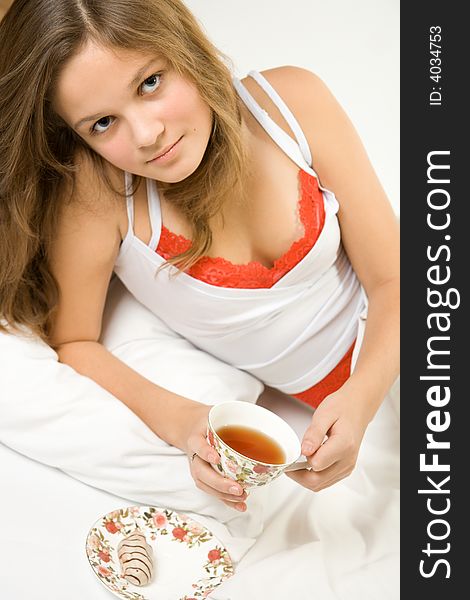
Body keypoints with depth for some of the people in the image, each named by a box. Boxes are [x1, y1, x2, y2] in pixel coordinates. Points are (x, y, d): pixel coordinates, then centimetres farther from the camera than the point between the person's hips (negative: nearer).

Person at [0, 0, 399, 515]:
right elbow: (70, 343, -14)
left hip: (380, 363, 3)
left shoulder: (292, 101, -18)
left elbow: (390, 280, -14)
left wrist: (360, 397, -30)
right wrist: (179, 420, -31)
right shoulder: (96, 185, -25)